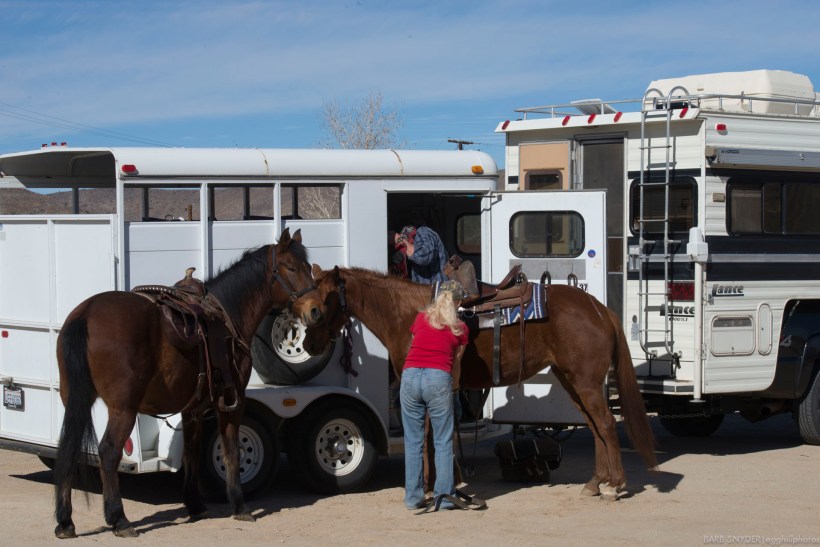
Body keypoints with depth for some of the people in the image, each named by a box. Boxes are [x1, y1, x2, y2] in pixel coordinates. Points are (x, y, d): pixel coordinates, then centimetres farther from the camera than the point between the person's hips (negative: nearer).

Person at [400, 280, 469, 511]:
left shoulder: (421, 317, 19)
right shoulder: (460, 328, 12)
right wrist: (454, 386, 40)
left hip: (410, 375, 3)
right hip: (438, 379, -2)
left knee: (412, 441, 9)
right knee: (443, 442, 6)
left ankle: (413, 497, 12)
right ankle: (444, 496, 6)